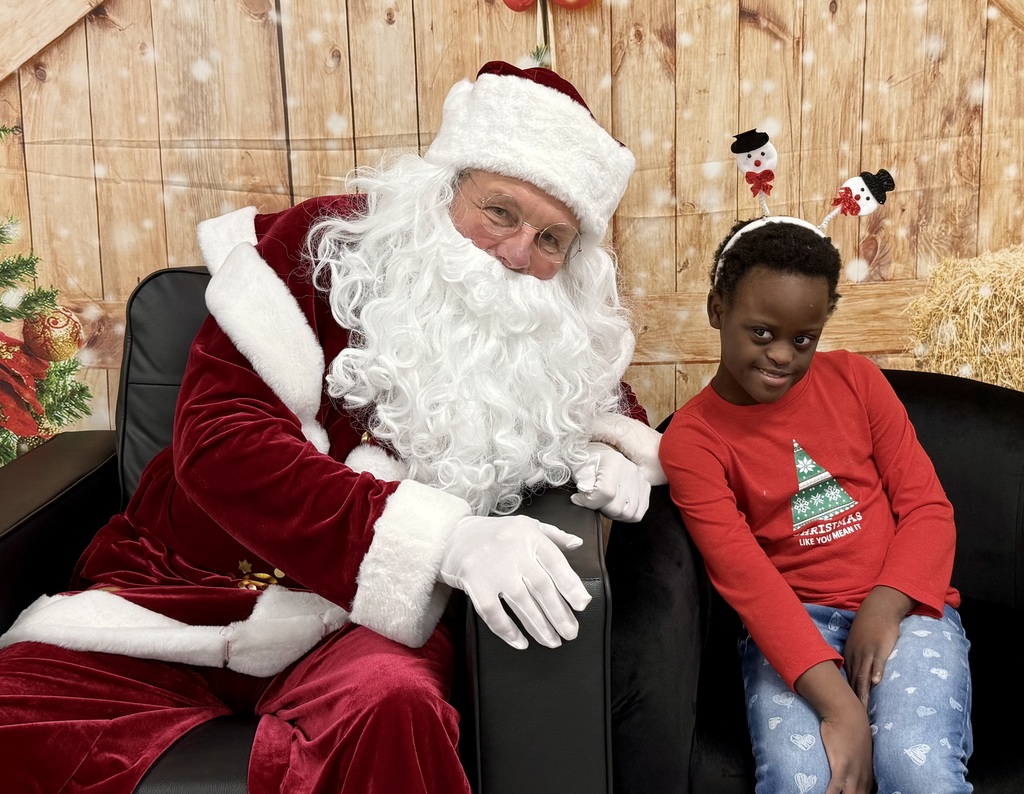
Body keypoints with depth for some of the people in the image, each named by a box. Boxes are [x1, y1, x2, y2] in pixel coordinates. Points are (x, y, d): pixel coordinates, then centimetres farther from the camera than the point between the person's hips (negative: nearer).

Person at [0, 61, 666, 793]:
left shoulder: (554, 334, 3)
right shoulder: (318, 249, -8)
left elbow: (606, 401, 25)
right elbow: (220, 443, -19)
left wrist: (617, 450, -2)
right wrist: (442, 536, -30)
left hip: (377, 612, 0)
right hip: (193, 586, 1)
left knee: (389, 712, -36)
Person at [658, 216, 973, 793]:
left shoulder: (855, 379, 7)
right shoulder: (691, 440, -3)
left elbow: (927, 505, 4)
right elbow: (745, 576, -14)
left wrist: (884, 606, -16)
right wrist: (839, 706, -25)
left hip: (901, 608, 2)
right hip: (790, 624, -1)